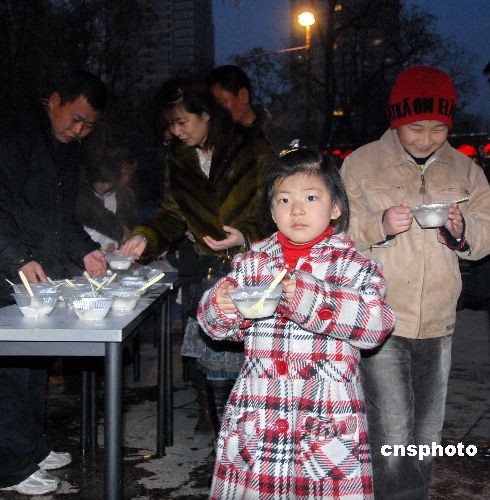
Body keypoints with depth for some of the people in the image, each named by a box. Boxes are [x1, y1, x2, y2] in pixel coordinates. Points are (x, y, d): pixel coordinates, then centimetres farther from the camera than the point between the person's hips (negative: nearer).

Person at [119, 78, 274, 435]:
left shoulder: (252, 148, -4)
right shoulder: (178, 157, 12)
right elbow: (174, 215, 14)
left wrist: (246, 237, -21)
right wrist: (146, 237, -4)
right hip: (204, 268, 4)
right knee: (209, 360, -2)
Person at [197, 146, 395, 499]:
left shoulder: (352, 264, -2)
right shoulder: (252, 262, 7)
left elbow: (377, 324, -16)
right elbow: (216, 324, 11)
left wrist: (311, 299, -25)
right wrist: (220, 307, -13)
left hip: (329, 416, -3)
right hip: (257, 413, 3)